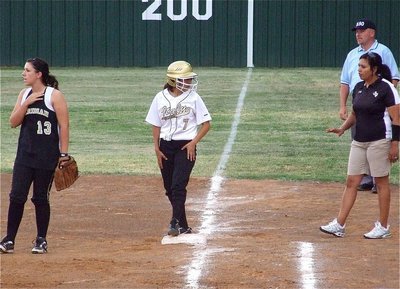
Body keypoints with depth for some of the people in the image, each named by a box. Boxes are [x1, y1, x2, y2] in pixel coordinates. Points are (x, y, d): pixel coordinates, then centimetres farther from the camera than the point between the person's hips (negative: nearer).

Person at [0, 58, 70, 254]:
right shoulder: (24, 94, 10)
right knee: (17, 196, -2)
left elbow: (64, 125, -8)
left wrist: (64, 153, -12)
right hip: (24, 154, 4)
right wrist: (27, 103, -10)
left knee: (40, 198, 3)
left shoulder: (54, 96, -6)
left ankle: (41, 240, 15)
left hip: (47, 156, -4)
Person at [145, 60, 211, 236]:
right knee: (169, 188, 7)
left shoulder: (193, 98, -3)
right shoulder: (160, 98, 3)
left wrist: (194, 142, -11)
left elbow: (206, 123, 0)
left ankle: (176, 223, -19)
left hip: (186, 146, -3)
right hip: (166, 146, 3)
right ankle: (183, 226, 17)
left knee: (178, 185, -17)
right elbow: (156, 125, 8)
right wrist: (157, 149, 1)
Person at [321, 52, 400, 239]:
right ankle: (339, 225, 4)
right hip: (359, 141, 7)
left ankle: (383, 227, 11)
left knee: (381, 182, 2)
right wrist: (342, 129, 4)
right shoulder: (359, 88, 10)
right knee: (351, 182, 4)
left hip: (379, 141, -7)